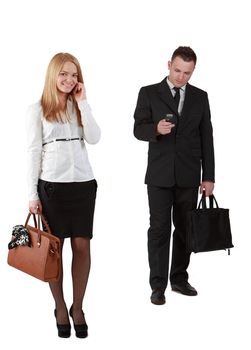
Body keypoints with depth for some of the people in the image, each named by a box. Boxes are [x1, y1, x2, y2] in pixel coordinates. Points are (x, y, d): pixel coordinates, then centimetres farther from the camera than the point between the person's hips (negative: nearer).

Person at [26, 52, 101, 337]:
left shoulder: (79, 107, 11)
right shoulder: (37, 110, 2)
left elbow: (94, 138, -4)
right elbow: (33, 152, -1)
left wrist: (82, 102, -5)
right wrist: (32, 194, -5)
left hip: (83, 184, 3)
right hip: (52, 185, -3)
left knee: (81, 246, 3)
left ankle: (77, 307, 16)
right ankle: (60, 307, 19)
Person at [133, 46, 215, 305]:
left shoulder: (200, 97, 7)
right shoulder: (149, 93, 0)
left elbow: (206, 138, 6)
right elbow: (138, 129, -3)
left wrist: (208, 176, 2)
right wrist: (156, 129, -26)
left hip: (189, 176, 3)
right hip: (160, 175, -2)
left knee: (185, 228, 9)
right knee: (159, 229, -2)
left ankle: (179, 278, 22)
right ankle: (158, 285, 4)